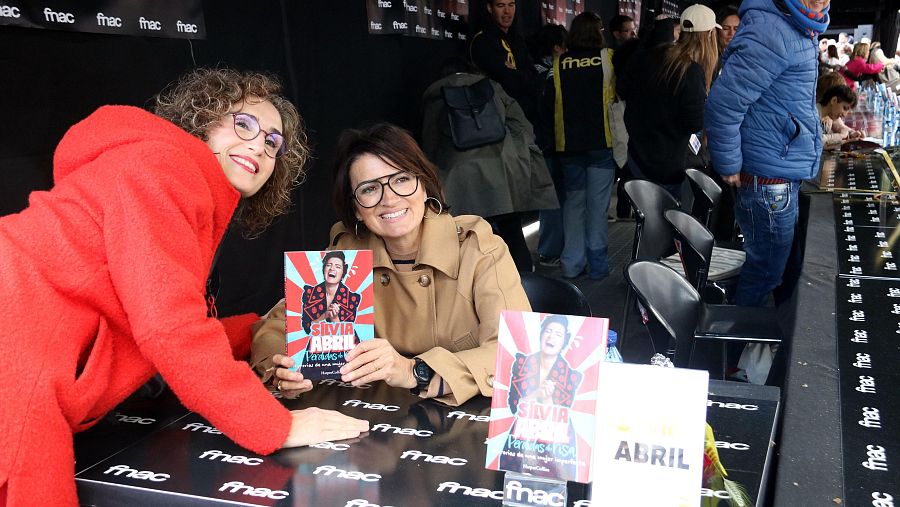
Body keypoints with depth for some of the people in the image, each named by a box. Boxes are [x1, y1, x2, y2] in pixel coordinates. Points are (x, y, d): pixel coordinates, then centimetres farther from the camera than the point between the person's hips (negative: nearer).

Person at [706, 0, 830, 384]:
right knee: (764, 270, 3)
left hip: (784, 176, 10)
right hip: (770, 182, -10)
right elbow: (724, 103, -25)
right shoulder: (771, 33, -22)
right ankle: (742, 359, 19)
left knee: (766, 265, 20)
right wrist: (729, 167, -17)